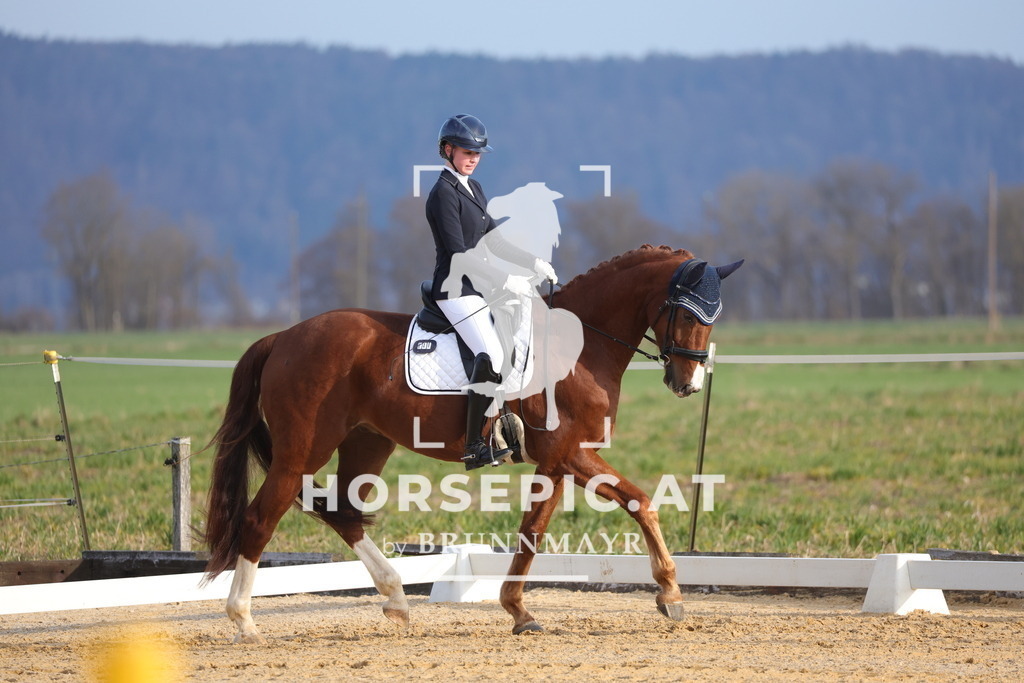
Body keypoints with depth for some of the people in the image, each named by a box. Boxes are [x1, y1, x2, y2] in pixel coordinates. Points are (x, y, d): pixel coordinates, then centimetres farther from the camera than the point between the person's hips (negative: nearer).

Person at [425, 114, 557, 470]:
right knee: (491, 355, -27)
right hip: (456, 290, -10)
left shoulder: (473, 189, 15)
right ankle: (475, 447, -28)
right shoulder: (444, 194, -13)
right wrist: (506, 280, -21)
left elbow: (492, 239, 21)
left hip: (479, 287, 10)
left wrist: (534, 263, 11)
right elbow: (459, 253, -19)